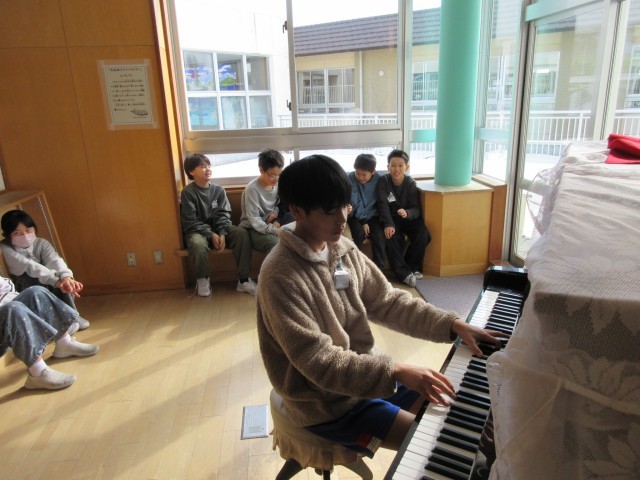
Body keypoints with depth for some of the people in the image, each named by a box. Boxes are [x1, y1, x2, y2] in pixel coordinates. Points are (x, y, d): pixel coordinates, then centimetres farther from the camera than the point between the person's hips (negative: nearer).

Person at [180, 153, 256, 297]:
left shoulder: (219, 190, 2)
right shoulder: (188, 192, -9)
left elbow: (223, 214, -2)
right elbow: (190, 222, -12)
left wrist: (222, 234, -20)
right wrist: (211, 235, -22)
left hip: (218, 228, 4)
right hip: (197, 231, -4)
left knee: (242, 233, -23)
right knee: (198, 244, -39)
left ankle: (244, 280, -18)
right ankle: (202, 279, -8)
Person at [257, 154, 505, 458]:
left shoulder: (343, 249, -3)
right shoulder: (280, 276, -26)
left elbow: (389, 302, 0)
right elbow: (318, 361, -28)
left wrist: (453, 325, -10)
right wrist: (396, 372, -34)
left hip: (366, 373, 7)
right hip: (327, 404, -7)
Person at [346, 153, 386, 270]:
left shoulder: (379, 179, -10)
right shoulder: (350, 178, -14)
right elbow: (355, 203, -14)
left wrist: (367, 220, -9)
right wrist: (363, 222, -18)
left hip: (372, 215, 1)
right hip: (356, 216, -1)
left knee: (379, 235, -24)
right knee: (358, 234, -28)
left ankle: (378, 269, -12)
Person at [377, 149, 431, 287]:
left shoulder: (411, 183, -6)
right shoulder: (383, 181, -9)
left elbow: (416, 208, -13)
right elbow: (383, 205, -19)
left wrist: (407, 213, -38)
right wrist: (388, 224, -35)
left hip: (408, 217, 2)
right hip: (391, 218, -1)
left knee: (423, 235, -24)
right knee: (392, 237, -31)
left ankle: (412, 266, -5)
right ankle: (404, 273, -30)